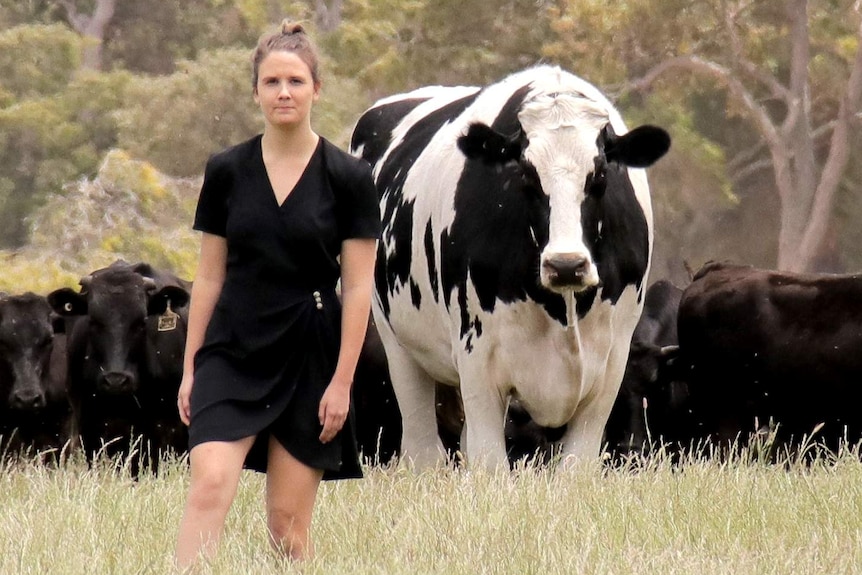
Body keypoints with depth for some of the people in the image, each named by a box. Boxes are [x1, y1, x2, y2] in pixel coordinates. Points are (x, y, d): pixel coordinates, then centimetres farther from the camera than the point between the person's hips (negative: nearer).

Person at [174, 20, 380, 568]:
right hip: (232, 354, 1)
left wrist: (342, 380, -7)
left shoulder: (348, 178, -3)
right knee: (209, 486, -17)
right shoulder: (227, 171, 4)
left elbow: (358, 288, -3)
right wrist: (191, 367, 6)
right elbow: (209, 276, 9)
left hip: (308, 358, -1)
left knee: (289, 519, 1)